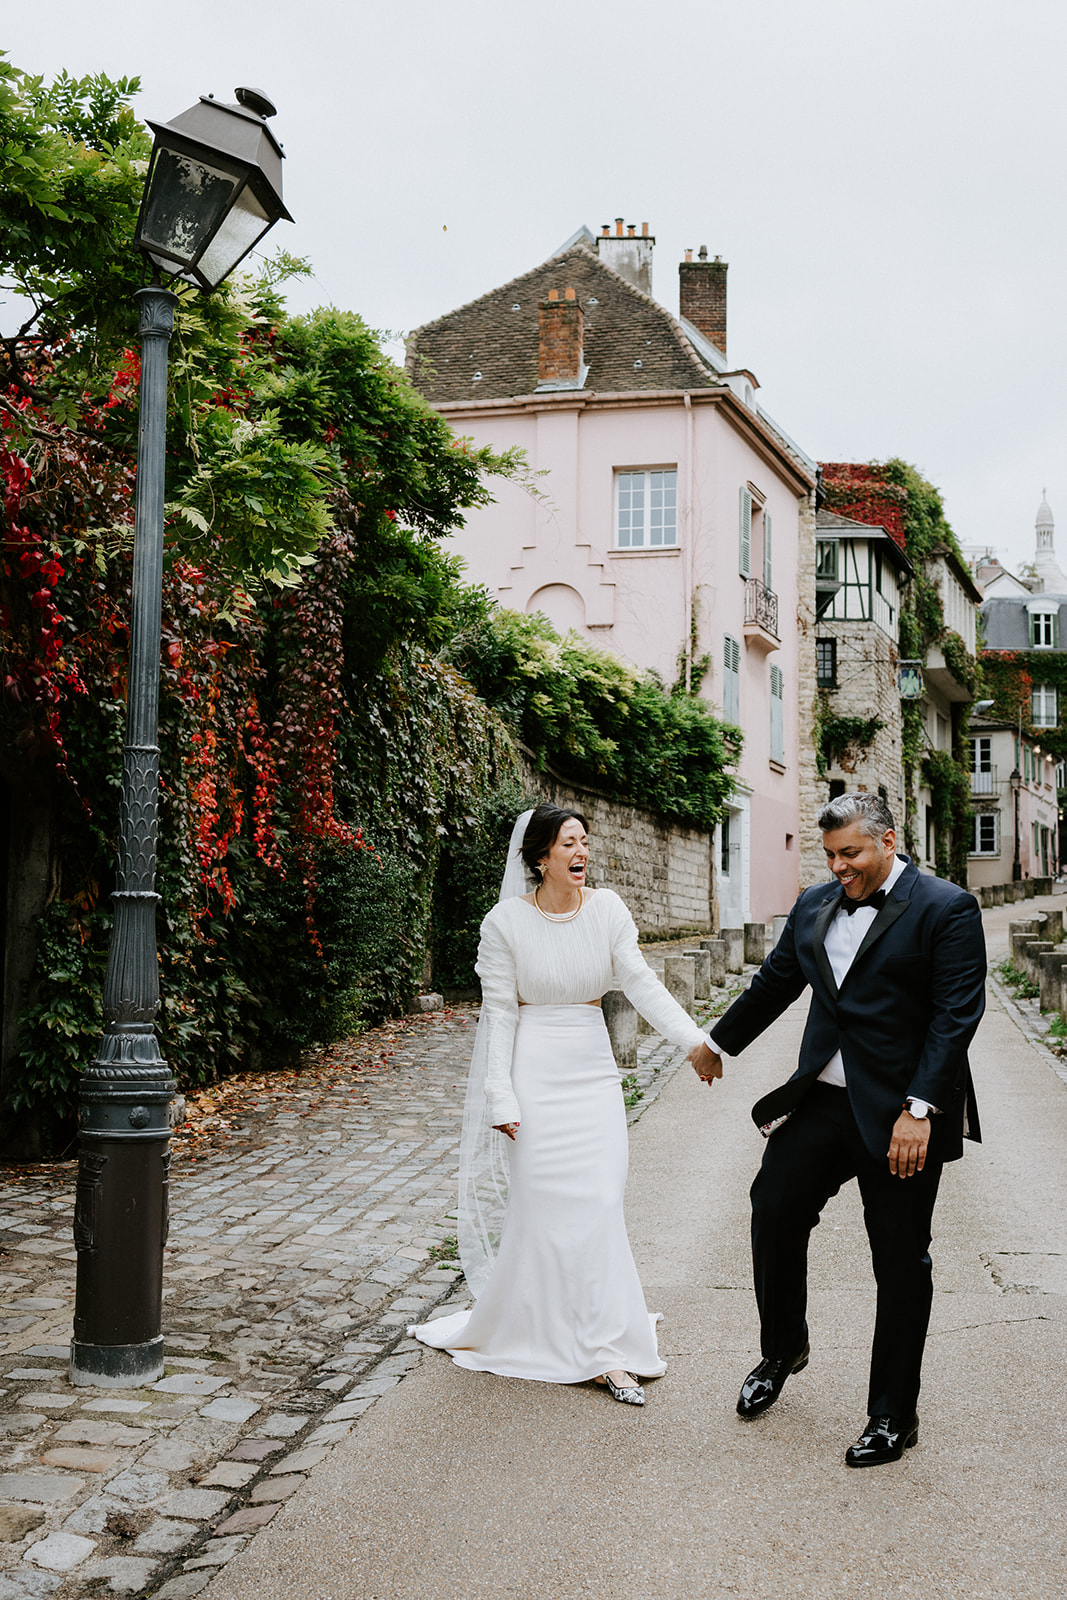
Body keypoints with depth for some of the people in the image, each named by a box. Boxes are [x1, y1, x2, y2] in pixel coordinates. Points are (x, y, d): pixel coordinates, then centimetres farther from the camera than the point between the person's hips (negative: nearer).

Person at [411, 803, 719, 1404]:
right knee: (543, 1209, 0)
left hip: (593, 1071, 3)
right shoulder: (507, 922, -7)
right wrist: (500, 1097, -10)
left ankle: (605, 1350, 12)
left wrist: (693, 1038, -21)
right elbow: (499, 1013, -6)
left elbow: (641, 981, -7)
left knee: (599, 1208, 2)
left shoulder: (606, 909, 0)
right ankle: (527, 1332, 17)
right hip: (535, 1072, -3)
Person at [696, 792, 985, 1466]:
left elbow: (957, 1014, -15)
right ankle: (782, 1350, 32)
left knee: (901, 1261, 4)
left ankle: (894, 1416, 18)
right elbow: (774, 983, 22)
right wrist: (719, 1042, 31)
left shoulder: (946, 908, -9)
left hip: (902, 1113, -6)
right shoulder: (814, 905, 9)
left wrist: (919, 1109, -21)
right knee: (774, 1208, 6)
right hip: (823, 1100, 6)